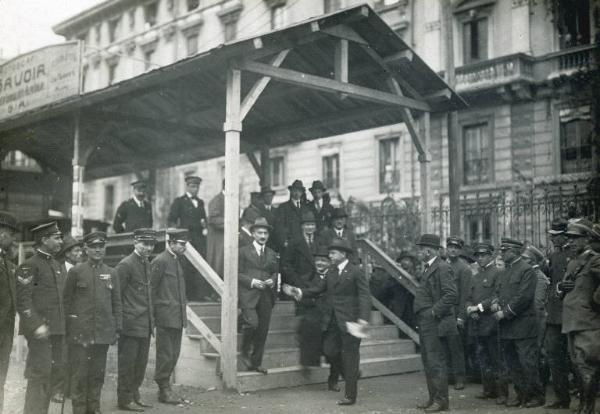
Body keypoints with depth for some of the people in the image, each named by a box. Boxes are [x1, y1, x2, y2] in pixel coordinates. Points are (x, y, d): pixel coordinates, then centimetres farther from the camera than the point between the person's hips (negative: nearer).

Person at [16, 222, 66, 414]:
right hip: (40, 331, -8)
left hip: (58, 330, 8)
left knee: (58, 372, 9)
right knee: (40, 373, -6)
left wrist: (65, 324, 17)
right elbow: (22, 300, -15)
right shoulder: (29, 266, -8)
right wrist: (37, 325, -21)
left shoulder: (58, 266, 17)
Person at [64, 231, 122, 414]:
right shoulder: (75, 271, 1)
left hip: (103, 333, 3)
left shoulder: (111, 273, 10)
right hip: (80, 332, -3)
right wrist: (66, 329, -2)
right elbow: (66, 301, 2)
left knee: (98, 373, 9)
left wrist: (117, 329, 6)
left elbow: (117, 303, 12)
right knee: (79, 373, -1)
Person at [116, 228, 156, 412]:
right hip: (131, 325, -8)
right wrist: (119, 322, -12)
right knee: (127, 363, 1)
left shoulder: (147, 264, 14)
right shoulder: (125, 265, -12)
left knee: (141, 363, 13)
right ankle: (125, 399, 11)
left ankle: (134, 395, 24)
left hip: (145, 325, 8)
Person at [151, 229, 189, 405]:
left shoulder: (177, 260, 14)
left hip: (178, 316, 8)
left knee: (174, 354, 12)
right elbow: (152, 288, -11)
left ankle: (164, 387, 23)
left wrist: (183, 312, 14)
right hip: (166, 317, -8)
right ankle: (164, 390, 11)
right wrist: (155, 313, -9)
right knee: (166, 355, 0)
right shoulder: (160, 261, -12)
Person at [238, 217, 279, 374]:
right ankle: (245, 352, 3)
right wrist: (251, 281, -14)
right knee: (252, 323, -22)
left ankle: (256, 362, 16)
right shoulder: (244, 251, 3)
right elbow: (237, 274, -1)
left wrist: (272, 281, -1)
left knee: (263, 331, 4)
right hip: (249, 296, -4)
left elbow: (275, 273, 20)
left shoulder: (272, 254, 17)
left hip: (266, 297, 4)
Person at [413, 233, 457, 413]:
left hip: (436, 324, -10)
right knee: (428, 362, 15)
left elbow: (451, 295, -23)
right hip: (426, 324, 10)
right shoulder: (428, 268, 16)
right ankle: (433, 398, 25)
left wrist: (434, 311, -20)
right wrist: (424, 313, 13)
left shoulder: (442, 268, -15)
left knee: (436, 362, -5)